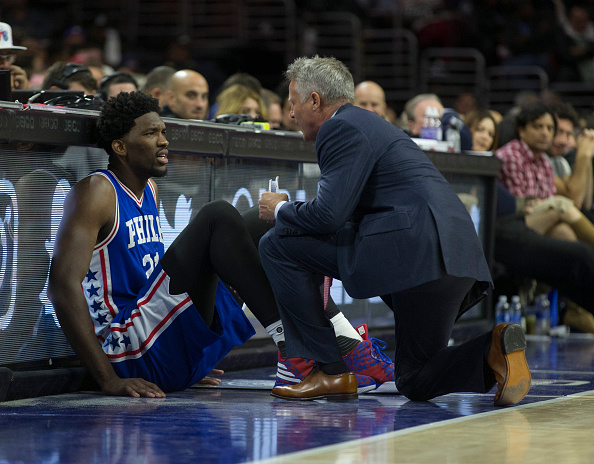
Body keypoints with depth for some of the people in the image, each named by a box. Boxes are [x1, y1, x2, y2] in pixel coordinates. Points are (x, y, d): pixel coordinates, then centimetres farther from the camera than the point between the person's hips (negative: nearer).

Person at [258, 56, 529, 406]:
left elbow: (328, 214, -12)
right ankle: (495, 349, -6)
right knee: (416, 383, 22)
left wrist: (281, 209, 6)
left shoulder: (341, 128, -2)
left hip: (413, 253, -10)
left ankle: (330, 370, 1)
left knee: (277, 245, 0)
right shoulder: (371, 124, 29)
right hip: (456, 256, 10)